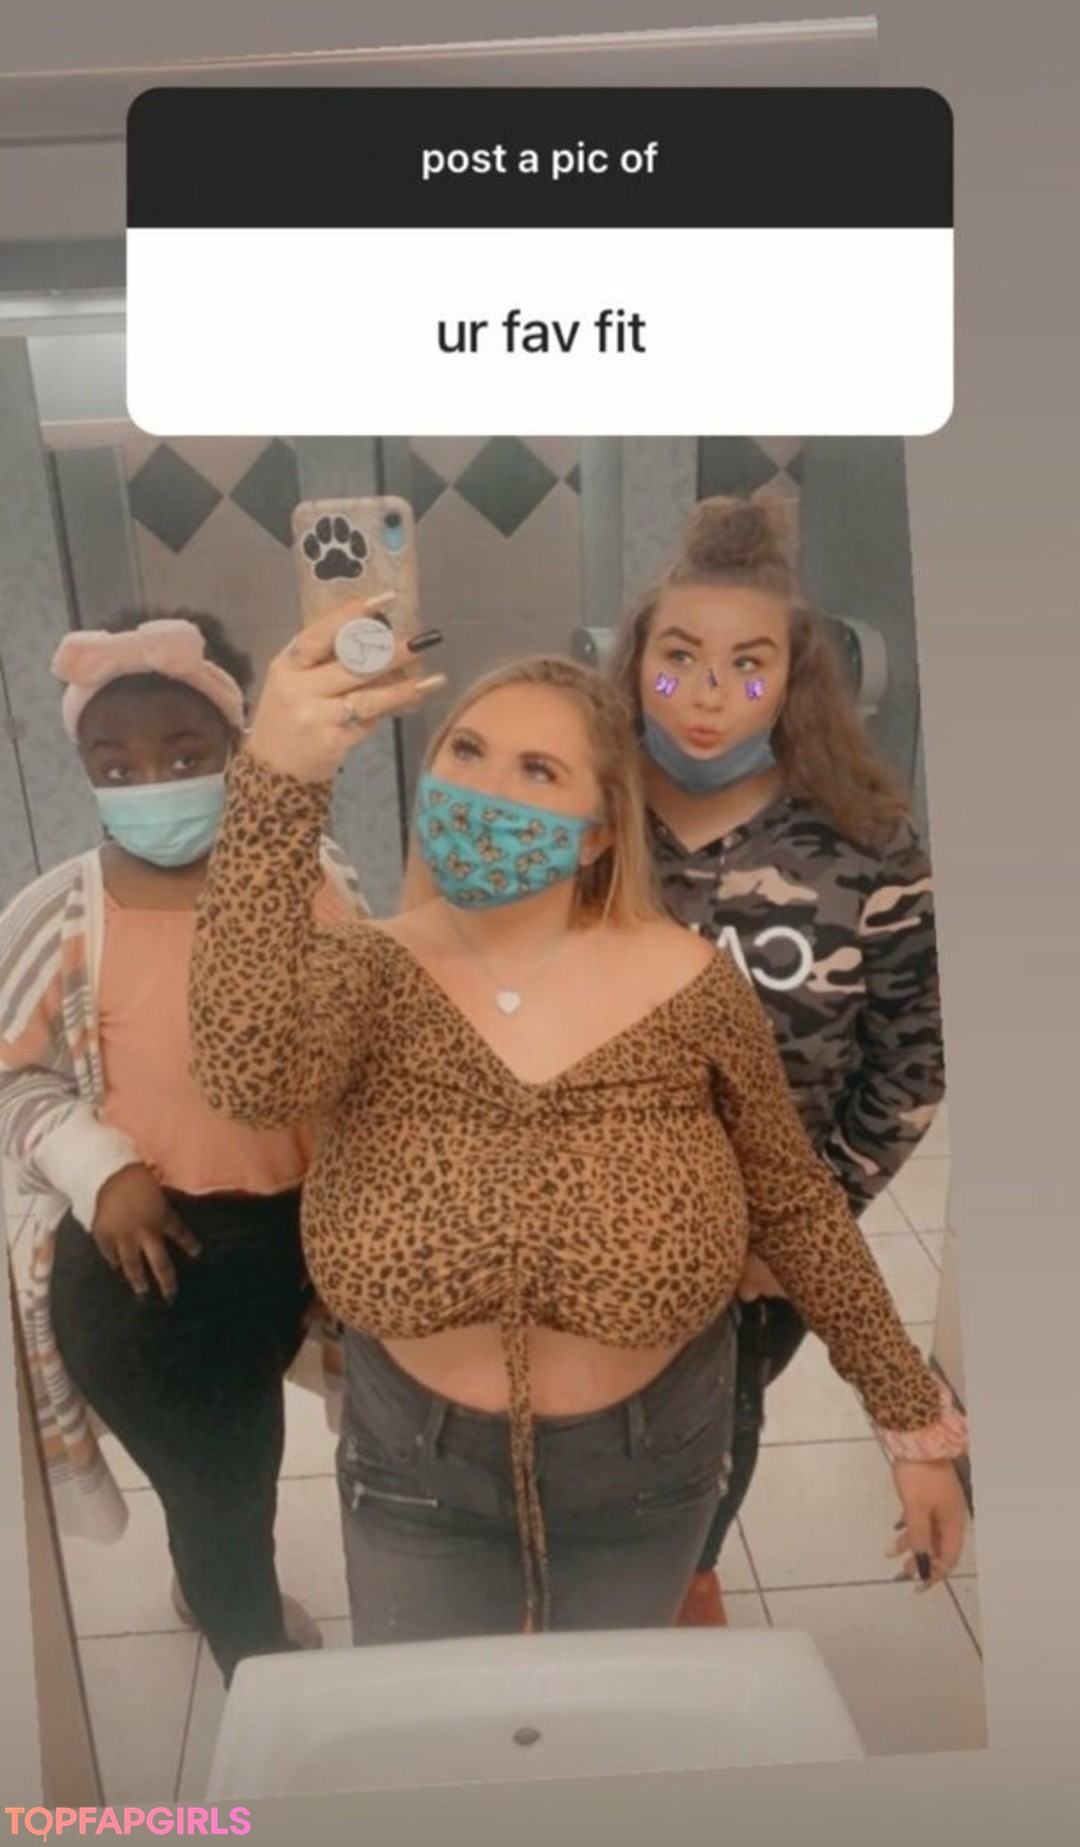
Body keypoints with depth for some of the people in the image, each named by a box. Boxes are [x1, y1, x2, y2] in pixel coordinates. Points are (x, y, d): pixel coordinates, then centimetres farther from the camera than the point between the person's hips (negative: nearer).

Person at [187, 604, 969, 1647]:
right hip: (417, 1469, 0)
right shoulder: (369, 973, -16)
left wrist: (916, 1424, -1)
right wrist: (278, 778, -47)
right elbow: (245, 1075, -39)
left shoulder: (685, 986, -17)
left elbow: (794, 1205, -5)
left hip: (647, 1466, 0)